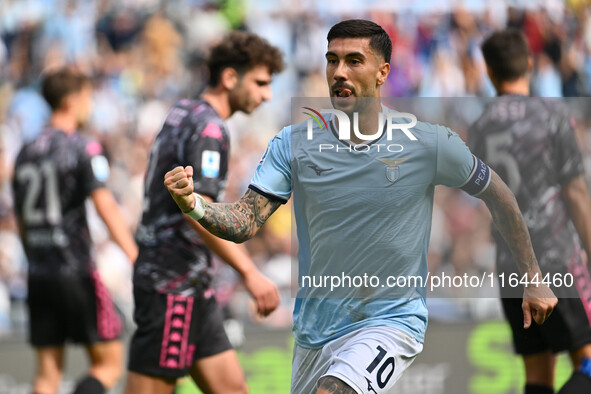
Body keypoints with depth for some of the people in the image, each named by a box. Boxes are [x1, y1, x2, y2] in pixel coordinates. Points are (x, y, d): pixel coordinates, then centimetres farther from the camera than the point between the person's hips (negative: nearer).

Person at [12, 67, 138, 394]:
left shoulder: (26, 153, 13)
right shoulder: (83, 149, -8)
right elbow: (106, 208, -17)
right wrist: (138, 260, -20)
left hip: (39, 275, 6)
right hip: (76, 272, -6)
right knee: (109, 364, 1)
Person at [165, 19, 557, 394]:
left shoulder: (429, 143, -8)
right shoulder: (293, 144, -5)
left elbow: (497, 193, 7)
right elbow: (245, 222, -13)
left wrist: (533, 279, 11)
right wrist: (193, 203, -33)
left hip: (390, 323, -4)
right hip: (313, 336, 4)